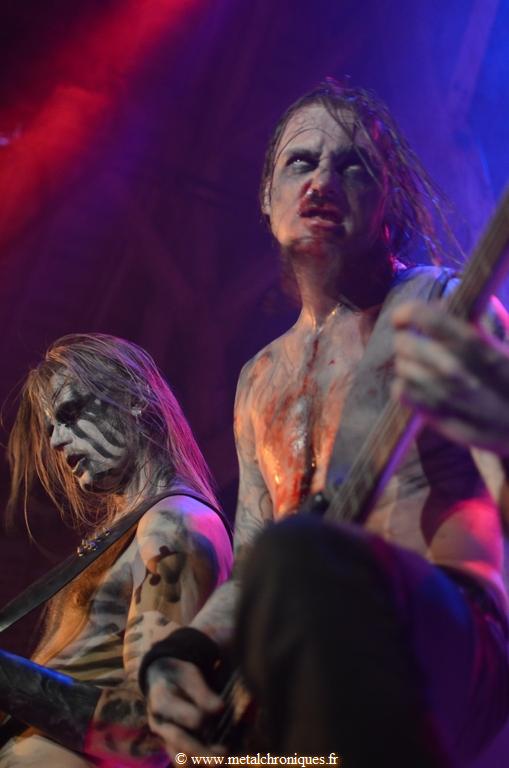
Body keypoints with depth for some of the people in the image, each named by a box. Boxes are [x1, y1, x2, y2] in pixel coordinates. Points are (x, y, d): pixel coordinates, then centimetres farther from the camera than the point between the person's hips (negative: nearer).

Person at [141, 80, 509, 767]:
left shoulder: (441, 304, 4)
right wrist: (179, 655, 0)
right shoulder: (260, 380, 22)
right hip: (305, 672, 6)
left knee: (296, 556, -37)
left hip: (450, 641, -6)